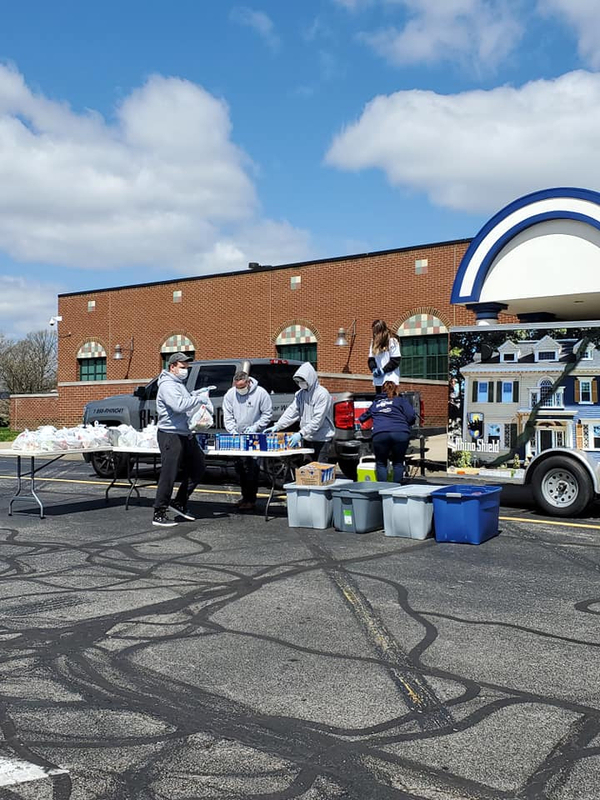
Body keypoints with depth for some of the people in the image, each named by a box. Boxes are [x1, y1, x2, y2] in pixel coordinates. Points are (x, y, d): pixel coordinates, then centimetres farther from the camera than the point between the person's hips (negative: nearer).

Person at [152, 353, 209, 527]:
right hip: (170, 435, -10)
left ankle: (179, 503, 26)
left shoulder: (179, 383, 19)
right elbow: (179, 405, -28)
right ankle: (159, 514, 0)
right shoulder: (167, 385, -14)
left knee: (197, 468, 16)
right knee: (168, 475, -7)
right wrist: (199, 398, -18)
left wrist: (197, 394, 6)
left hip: (185, 434, 10)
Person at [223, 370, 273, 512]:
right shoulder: (230, 394, 1)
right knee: (239, 467, 8)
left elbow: (267, 414, -3)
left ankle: (251, 499, -5)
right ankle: (245, 495, 21)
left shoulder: (260, 393, -9)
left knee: (251, 467, -11)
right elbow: (228, 416, 2)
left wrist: (255, 427, -10)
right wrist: (233, 432, -10)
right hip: (237, 437, 5)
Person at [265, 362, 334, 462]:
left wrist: (301, 433, -27)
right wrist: (277, 426, -11)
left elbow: (317, 420, -21)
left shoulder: (322, 394, -15)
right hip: (307, 439, 7)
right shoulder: (300, 394, 8)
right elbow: (291, 412, 2)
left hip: (322, 439, -7)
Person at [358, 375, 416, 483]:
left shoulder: (375, 402, 25)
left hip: (380, 434, 1)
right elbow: (411, 417, 5)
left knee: (381, 463, 13)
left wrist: (359, 420, 60)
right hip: (401, 434, -1)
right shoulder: (401, 400, 17)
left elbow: (363, 417, 38)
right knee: (398, 462, 13)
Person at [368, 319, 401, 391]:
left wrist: (383, 370, -14)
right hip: (378, 380, 6)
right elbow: (371, 359, 12)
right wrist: (374, 369, -7)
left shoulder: (392, 342, -7)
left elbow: (395, 360, -9)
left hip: (390, 379, -6)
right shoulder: (374, 342, 12)